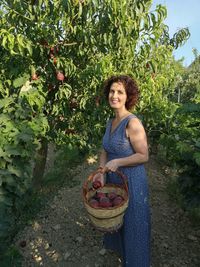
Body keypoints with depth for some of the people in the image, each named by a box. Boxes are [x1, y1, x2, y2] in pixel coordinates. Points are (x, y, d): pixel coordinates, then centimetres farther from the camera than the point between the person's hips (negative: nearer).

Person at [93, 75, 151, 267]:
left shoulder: (133, 123, -22)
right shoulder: (110, 122, 2)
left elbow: (144, 156, -20)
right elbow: (105, 150, 6)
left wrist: (117, 162, -23)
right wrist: (101, 172, -7)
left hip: (132, 182, -7)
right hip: (113, 179, 7)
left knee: (132, 224, 14)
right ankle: (115, 245, 56)